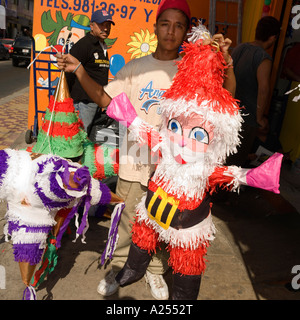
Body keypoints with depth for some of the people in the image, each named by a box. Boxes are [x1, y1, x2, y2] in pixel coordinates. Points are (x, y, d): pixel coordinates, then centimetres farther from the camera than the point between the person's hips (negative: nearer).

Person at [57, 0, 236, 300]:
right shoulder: (135, 67, 3)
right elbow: (105, 98, 7)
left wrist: (226, 62, -26)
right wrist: (78, 69, -3)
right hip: (134, 162, 1)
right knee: (126, 221, 14)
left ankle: (155, 270, 44)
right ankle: (119, 267, 41)